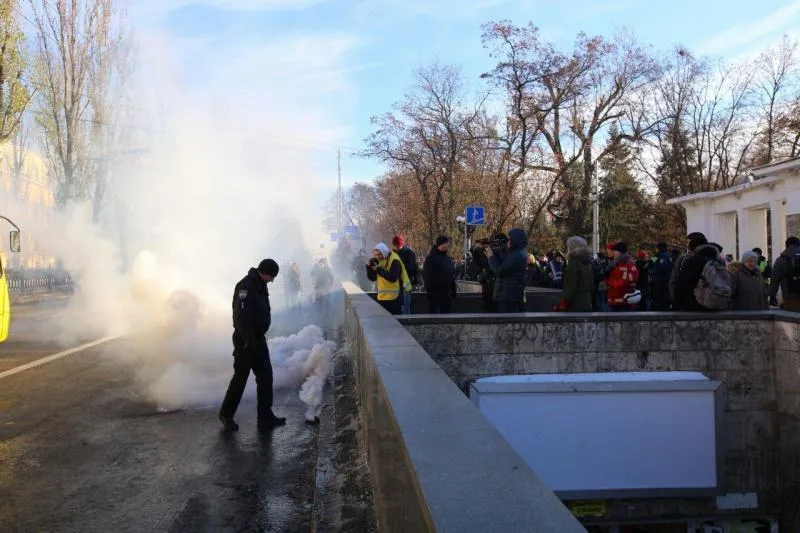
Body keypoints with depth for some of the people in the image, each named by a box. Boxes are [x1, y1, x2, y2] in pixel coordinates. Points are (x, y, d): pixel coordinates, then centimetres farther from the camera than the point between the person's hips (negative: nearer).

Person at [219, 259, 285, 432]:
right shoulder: (245, 287, -20)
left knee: (265, 376, 9)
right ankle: (226, 414, 19)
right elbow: (241, 316, -26)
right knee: (240, 377, 2)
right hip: (246, 341, -9)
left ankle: (265, 416, 16)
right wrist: (248, 341, -25)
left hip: (258, 339, 9)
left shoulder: (260, 285, 10)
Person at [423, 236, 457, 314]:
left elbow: (452, 276, 20)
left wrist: (453, 290, 15)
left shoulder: (448, 258, 14)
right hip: (435, 293, -7)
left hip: (447, 293, 7)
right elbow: (427, 276, -13)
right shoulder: (431, 258, -9)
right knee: (434, 313, -1)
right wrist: (430, 291, -17)